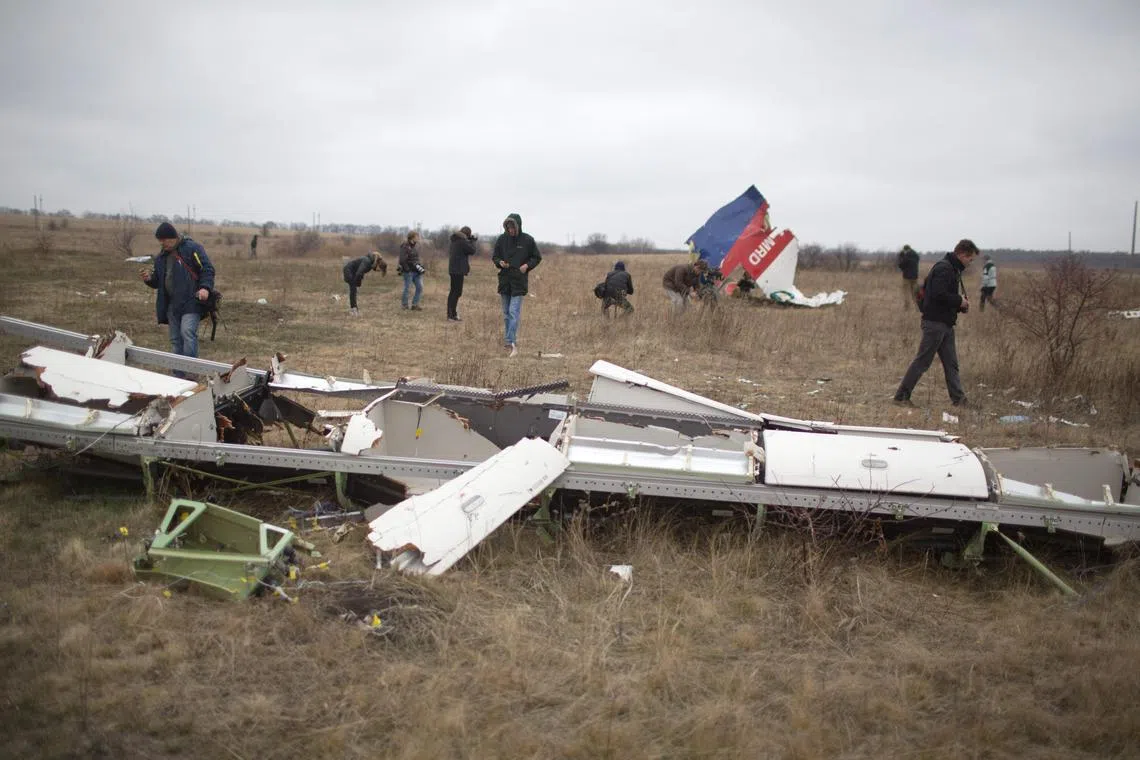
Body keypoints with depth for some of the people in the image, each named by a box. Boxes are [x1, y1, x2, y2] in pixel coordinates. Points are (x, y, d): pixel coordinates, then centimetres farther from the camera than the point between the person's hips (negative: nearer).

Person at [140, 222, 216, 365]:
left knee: (187, 332, -20)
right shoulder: (161, 257, 17)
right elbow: (158, 282, 23)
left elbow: (207, 269, -8)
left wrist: (205, 287, -23)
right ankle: (178, 375, 15)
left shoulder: (192, 248, -3)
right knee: (175, 340, 8)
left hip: (191, 302, -7)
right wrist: (149, 279, 0)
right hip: (172, 305, 7)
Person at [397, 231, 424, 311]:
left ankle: (415, 305, 12)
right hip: (409, 271, -8)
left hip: (416, 271, 8)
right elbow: (402, 261, -19)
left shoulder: (413, 246, 13)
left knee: (420, 287, 3)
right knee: (407, 288, 1)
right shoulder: (405, 247, -13)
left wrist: (419, 266, 8)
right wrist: (407, 270, -16)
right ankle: (404, 304, 18)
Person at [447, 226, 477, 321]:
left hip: (453, 269, 10)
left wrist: (471, 241, 17)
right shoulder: (462, 241, -14)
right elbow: (472, 251, -12)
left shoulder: (455, 240, 14)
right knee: (457, 292, -8)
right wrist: (472, 241, 5)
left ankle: (450, 314, 21)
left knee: (453, 291, 15)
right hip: (458, 270, -10)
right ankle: (452, 315, -10)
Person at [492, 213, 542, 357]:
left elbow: (537, 257, 6)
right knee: (506, 312, 13)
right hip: (505, 280, 4)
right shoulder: (502, 239, 2)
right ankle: (508, 340, 24)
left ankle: (511, 342, -16)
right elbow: (494, 256, 12)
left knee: (514, 311, -12)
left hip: (520, 281, -4)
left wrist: (527, 265, -12)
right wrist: (500, 262, -10)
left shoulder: (527, 240, -5)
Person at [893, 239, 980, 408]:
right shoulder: (943, 268, -16)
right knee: (922, 362, -4)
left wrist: (961, 303, 7)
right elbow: (938, 294, -26)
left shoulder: (952, 269, 17)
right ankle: (901, 396, 2)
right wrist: (959, 301, -13)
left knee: (951, 363, 11)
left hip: (946, 324, 10)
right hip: (935, 322, -10)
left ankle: (959, 399, 16)